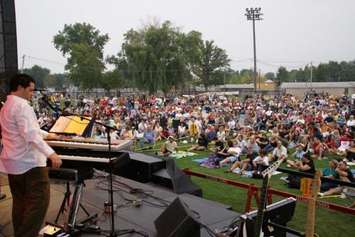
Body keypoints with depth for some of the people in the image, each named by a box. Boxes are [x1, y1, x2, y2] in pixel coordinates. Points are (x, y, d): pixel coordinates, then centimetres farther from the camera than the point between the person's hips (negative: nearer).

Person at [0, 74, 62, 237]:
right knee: (38, 201, -6)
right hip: (29, 161, -10)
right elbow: (30, 134, -27)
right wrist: (51, 153, -32)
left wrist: (47, 134, 36)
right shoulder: (22, 106, -15)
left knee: (20, 202, 16)